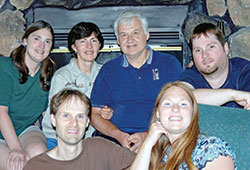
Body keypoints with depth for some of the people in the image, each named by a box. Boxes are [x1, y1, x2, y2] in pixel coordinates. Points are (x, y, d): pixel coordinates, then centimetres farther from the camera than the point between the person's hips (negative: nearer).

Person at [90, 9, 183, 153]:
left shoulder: (169, 64, 8)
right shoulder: (109, 69, 15)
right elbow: (95, 113, 9)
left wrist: (148, 135, -15)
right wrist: (119, 135, -10)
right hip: (112, 138, 2)